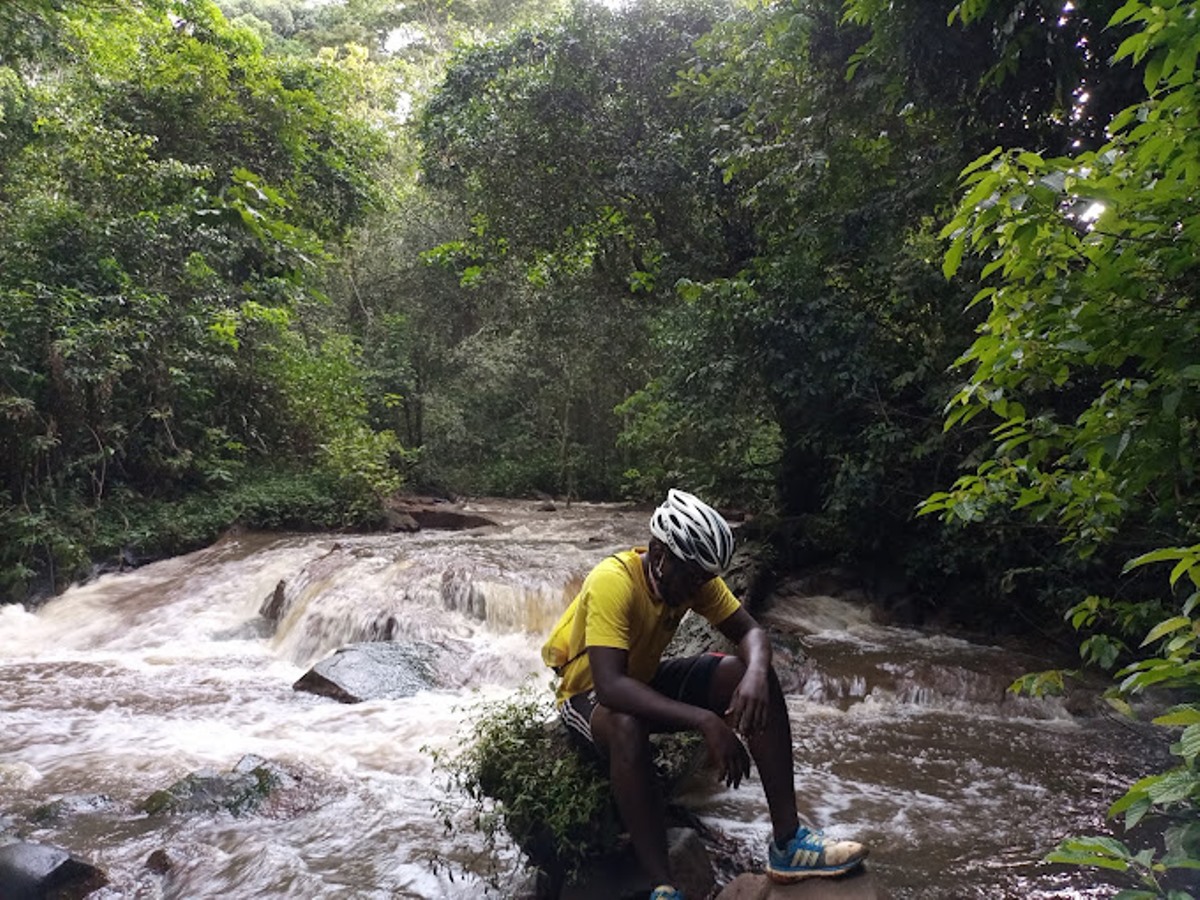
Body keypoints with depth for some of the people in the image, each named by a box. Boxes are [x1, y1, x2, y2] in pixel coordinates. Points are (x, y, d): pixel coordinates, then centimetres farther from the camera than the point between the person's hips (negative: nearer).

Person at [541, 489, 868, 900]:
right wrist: (704, 721, -47)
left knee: (755, 678, -16)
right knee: (628, 726, -43)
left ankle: (787, 842, -13)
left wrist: (755, 674, -34)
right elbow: (610, 685, -42)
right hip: (590, 693, -6)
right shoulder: (612, 582, -33)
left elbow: (750, 631, -10)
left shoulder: (695, 575, -12)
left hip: (646, 680, 6)